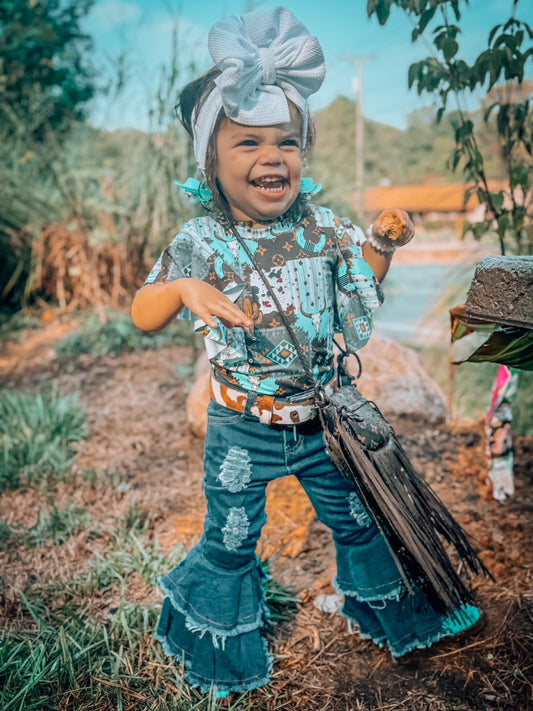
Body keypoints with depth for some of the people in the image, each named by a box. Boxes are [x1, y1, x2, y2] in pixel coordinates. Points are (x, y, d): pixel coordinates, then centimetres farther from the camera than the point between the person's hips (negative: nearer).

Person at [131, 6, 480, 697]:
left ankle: (384, 603, 51)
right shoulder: (200, 243, -14)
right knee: (230, 538, 16)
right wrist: (183, 289, -35)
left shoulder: (323, 226, -5)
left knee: (356, 517, 21)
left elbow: (361, 299, 7)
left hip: (321, 414, 3)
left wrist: (381, 246, -10)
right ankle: (224, 643, 45)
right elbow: (142, 316, -15)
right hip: (242, 426, -2)